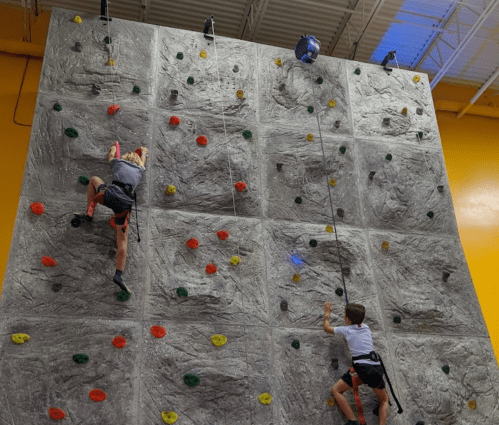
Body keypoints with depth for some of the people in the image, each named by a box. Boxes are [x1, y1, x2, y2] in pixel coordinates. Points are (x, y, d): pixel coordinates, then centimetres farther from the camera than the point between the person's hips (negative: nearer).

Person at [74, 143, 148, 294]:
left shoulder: (119, 162, 23)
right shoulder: (140, 170, 27)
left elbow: (110, 156, 48)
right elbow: (143, 159, 52)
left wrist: (113, 148, 69)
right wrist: (144, 152, 74)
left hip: (110, 194, -1)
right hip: (125, 203, 1)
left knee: (94, 179, 31)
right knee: (123, 241, 9)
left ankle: (89, 213, 25)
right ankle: (119, 275, -2)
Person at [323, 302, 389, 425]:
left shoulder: (346, 330, 6)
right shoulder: (366, 327, 17)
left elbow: (327, 328, 22)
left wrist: (327, 314, 37)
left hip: (362, 368, -5)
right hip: (377, 368, 5)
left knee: (336, 390, 8)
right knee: (384, 400, 26)